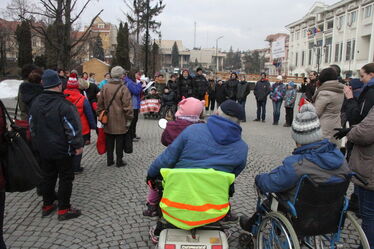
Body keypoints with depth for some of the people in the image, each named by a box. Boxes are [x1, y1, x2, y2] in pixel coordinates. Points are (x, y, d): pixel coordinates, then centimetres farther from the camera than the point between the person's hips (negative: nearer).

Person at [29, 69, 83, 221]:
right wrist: (78, 145, -10)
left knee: (48, 176, 20)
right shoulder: (63, 105, -21)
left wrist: (38, 143, 23)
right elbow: (72, 128, -21)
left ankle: (47, 206, 32)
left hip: (44, 149, 7)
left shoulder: (36, 103, 3)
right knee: (65, 178, 5)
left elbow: (32, 126, 12)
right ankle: (64, 210, 12)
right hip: (62, 149, -7)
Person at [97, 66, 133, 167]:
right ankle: (119, 161, 16)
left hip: (108, 121, 5)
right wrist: (129, 118, -5)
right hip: (120, 121, -4)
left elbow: (100, 104, 8)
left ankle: (109, 160, 24)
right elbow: (127, 106, -14)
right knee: (119, 142, 7)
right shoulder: (123, 89, -13)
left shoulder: (104, 87, 2)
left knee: (109, 142, 15)